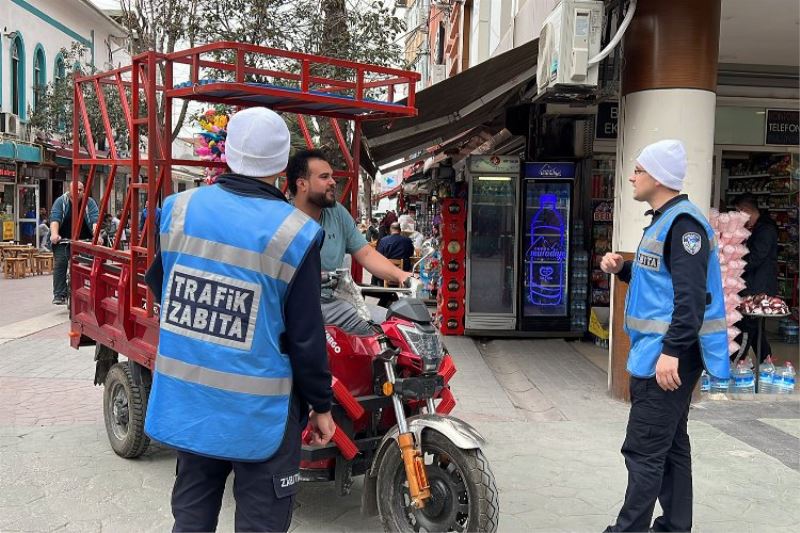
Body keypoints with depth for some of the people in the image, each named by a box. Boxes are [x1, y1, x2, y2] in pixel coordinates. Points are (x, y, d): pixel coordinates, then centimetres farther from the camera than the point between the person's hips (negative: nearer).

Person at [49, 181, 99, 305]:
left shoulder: (89, 202, -2)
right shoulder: (61, 201, -3)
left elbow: (95, 219, -15)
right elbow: (55, 218, -15)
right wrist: (54, 234, -32)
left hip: (84, 240, 0)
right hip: (63, 239, 0)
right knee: (60, 263, -12)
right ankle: (59, 295, -9)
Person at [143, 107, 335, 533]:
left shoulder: (179, 208, -3)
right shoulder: (293, 234, -16)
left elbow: (157, 284, 13)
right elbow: (306, 336, -11)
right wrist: (321, 405, 1)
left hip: (186, 399, 5)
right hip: (256, 411, -5)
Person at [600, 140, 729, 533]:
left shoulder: (683, 223, -16)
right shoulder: (663, 221, 16)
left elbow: (692, 295, -25)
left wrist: (672, 351, -29)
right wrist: (622, 269, 7)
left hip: (669, 355, -11)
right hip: (659, 350, 11)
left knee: (644, 451, -6)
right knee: (670, 445, 16)